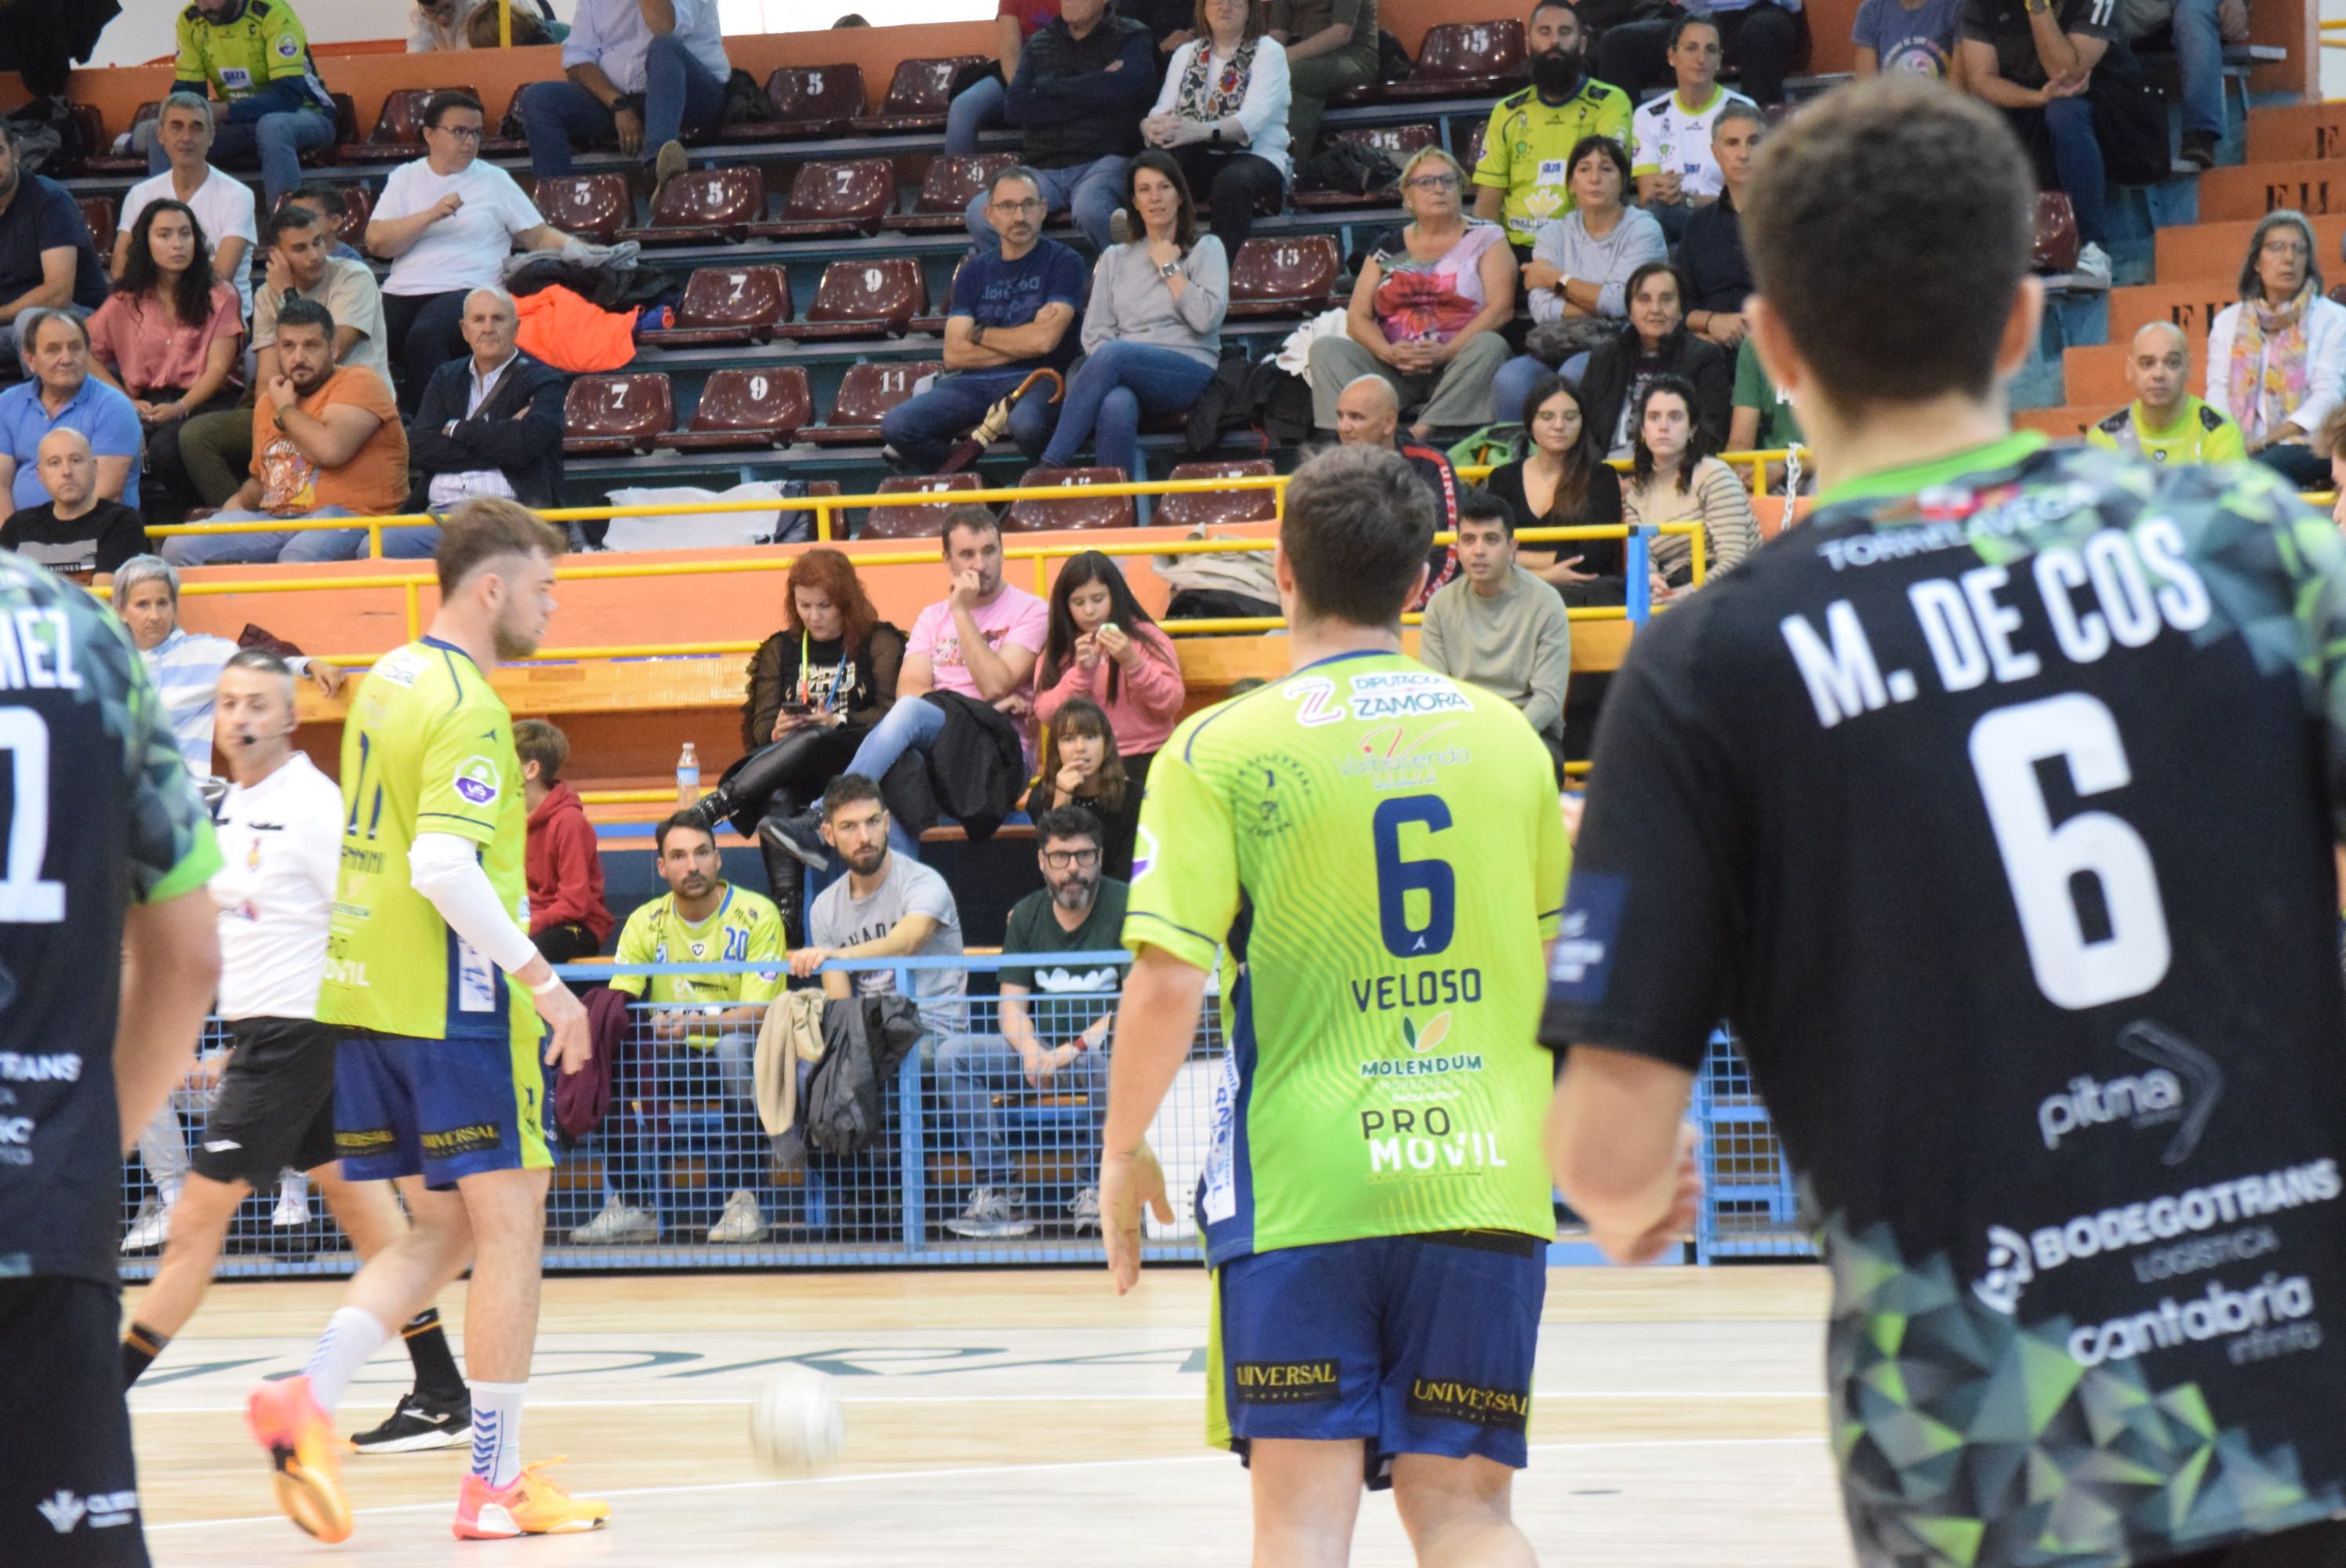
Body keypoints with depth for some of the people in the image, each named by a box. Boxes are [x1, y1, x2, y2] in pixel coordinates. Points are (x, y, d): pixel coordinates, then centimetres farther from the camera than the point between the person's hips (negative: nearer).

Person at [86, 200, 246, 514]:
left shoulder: (220, 297, 6)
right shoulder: (126, 300, 13)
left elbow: (218, 369, -2)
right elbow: (86, 354, 9)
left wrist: (180, 408, -20)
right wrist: (126, 403, -6)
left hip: (205, 402, -2)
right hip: (147, 404, 2)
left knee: (166, 447, -36)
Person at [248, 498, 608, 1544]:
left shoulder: (386, 682, 13)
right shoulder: (468, 709, -16)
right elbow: (444, 867, -25)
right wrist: (542, 979, -20)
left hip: (366, 991, 9)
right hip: (454, 1001, -9)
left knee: (445, 1228, 14)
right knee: (509, 1223, 0)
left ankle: (308, 1402, -3)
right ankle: (495, 1484, 1)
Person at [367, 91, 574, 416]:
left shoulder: (494, 180, 17)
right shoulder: (405, 179, 18)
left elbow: (539, 236, 15)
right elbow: (376, 241, 5)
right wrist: (431, 215, -6)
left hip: (467, 291, -2)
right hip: (402, 292, 2)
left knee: (425, 335, -36)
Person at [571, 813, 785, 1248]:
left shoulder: (757, 916, -7)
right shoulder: (646, 922, 4)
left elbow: (758, 1012, -16)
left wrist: (692, 1024, -32)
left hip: (736, 1059, -4)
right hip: (671, 1059, 4)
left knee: (736, 1047, -37)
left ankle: (745, 1202, -31)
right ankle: (634, 1206, -20)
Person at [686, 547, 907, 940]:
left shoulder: (879, 642, 11)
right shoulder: (781, 649, 21)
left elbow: (891, 715, -1)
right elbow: (761, 725, 15)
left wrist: (837, 723, -19)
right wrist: (778, 732, -11)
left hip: (857, 760, -2)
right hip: (794, 773, 3)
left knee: (810, 741, -38)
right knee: (777, 800, -36)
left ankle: (717, 804, -43)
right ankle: (787, 912, -47)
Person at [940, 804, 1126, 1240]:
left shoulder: (1125, 906, -6)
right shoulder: (1027, 915, 9)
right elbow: (1012, 1007, 6)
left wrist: (1076, 1049, -24)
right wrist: (1032, 1053, -16)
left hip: (1100, 1047, -5)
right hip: (1042, 1049, 5)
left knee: (1109, 1059, -40)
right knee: (953, 1056, -17)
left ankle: (1096, 1194, -26)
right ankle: (1001, 1194, -24)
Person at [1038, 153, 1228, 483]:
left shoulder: (1206, 249, 14)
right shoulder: (1116, 258, 24)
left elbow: (1207, 318, -3)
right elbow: (1094, 333, 13)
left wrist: (1168, 268, 3)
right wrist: (1110, 366, -8)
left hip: (1189, 374, -2)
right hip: (1125, 377, 2)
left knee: (1111, 356, -35)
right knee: (1115, 407, -38)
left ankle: (1050, 466, -36)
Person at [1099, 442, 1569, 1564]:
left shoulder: (1223, 749, -4)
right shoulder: (1506, 737, 8)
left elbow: (1168, 979, -10)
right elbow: (1568, 969, 18)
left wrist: (1124, 1152, 3)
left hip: (1302, 1182, -3)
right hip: (1484, 1179, 3)